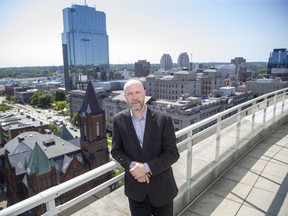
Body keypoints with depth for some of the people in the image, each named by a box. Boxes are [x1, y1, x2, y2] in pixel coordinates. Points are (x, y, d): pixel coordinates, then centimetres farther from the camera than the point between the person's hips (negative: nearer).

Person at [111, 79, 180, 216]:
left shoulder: (163, 119, -13)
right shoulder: (119, 120, -7)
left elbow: (172, 153, -12)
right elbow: (116, 150, 0)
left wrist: (146, 167, -22)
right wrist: (131, 165, -18)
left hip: (161, 187, 0)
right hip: (135, 188, 1)